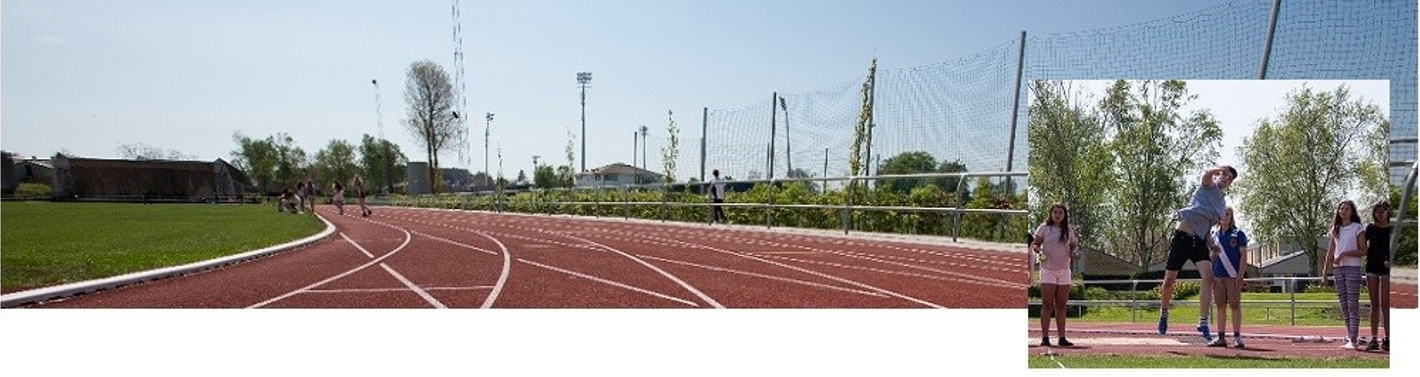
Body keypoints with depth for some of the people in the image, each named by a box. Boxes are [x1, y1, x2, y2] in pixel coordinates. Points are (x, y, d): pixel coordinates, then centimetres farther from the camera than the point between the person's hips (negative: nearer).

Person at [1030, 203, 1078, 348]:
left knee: (1061, 306, 6)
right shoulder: (1044, 228, 0)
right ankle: (1045, 337, -6)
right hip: (1048, 270, -4)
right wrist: (1037, 250, -21)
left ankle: (1062, 338, 9)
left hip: (1064, 270, 4)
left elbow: (1072, 246, 18)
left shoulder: (1069, 230, 10)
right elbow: (1035, 244, 0)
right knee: (1047, 305, -7)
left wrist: (1073, 250, -5)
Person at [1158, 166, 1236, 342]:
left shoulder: (1223, 203, 21)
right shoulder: (1209, 186, 4)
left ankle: (1203, 322, -20)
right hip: (1182, 236, -5)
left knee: (1208, 276, -19)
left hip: (1199, 241, 5)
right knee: (1169, 281, -1)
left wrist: (1211, 246, 18)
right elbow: (1207, 174, -21)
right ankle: (1164, 312, 26)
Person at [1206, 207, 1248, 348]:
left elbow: (1243, 255, -3)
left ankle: (1237, 337, 1)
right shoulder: (1214, 235, 14)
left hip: (1233, 276, -4)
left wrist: (1240, 275, -12)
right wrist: (1211, 276, 11)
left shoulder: (1238, 234, 1)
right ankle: (1221, 337, 9)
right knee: (1221, 306, 6)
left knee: (1235, 306, -2)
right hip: (1218, 277, 4)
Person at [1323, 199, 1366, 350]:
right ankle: (1349, 335, 14)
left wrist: (1344, 254, -17)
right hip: (1338, 269, 5)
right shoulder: (1335, 230, 15)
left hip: (1353, 268, -5)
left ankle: (1353, 340, -11)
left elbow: (1363, 251, -6)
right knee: (1344, 305, 7)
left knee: (1353, 304, -8)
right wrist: (1325, 273, 11)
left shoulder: (1358, 228, 0)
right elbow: (1330, 254, 15)